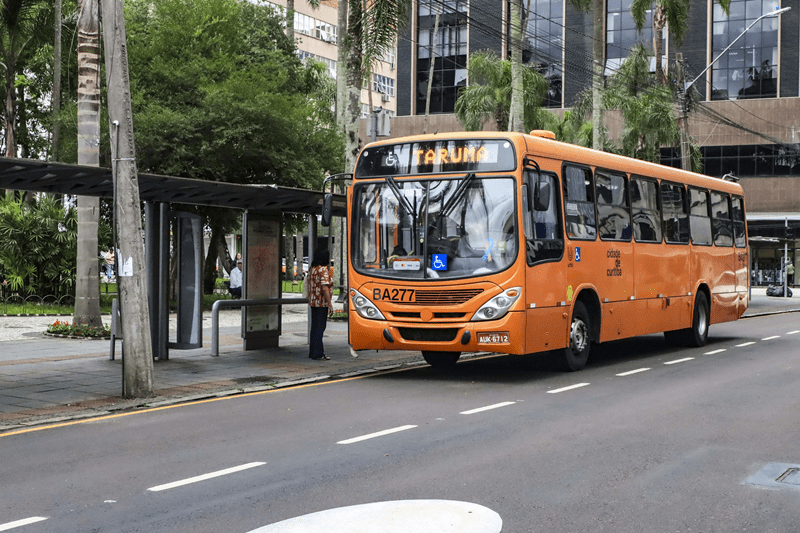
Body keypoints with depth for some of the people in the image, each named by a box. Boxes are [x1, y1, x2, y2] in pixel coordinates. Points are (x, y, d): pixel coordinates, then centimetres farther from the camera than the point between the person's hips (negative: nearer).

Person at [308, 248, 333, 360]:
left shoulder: (311, 269, 11)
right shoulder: (323, 270, -16)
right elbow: (324, 288, -22)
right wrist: (330, 304, -19)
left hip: (313, 302, 9)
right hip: (322, 303, -9)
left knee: (315, 327, 14)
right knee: (319, 327, -4)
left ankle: (313, 352, 20)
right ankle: (317, 354, -2)